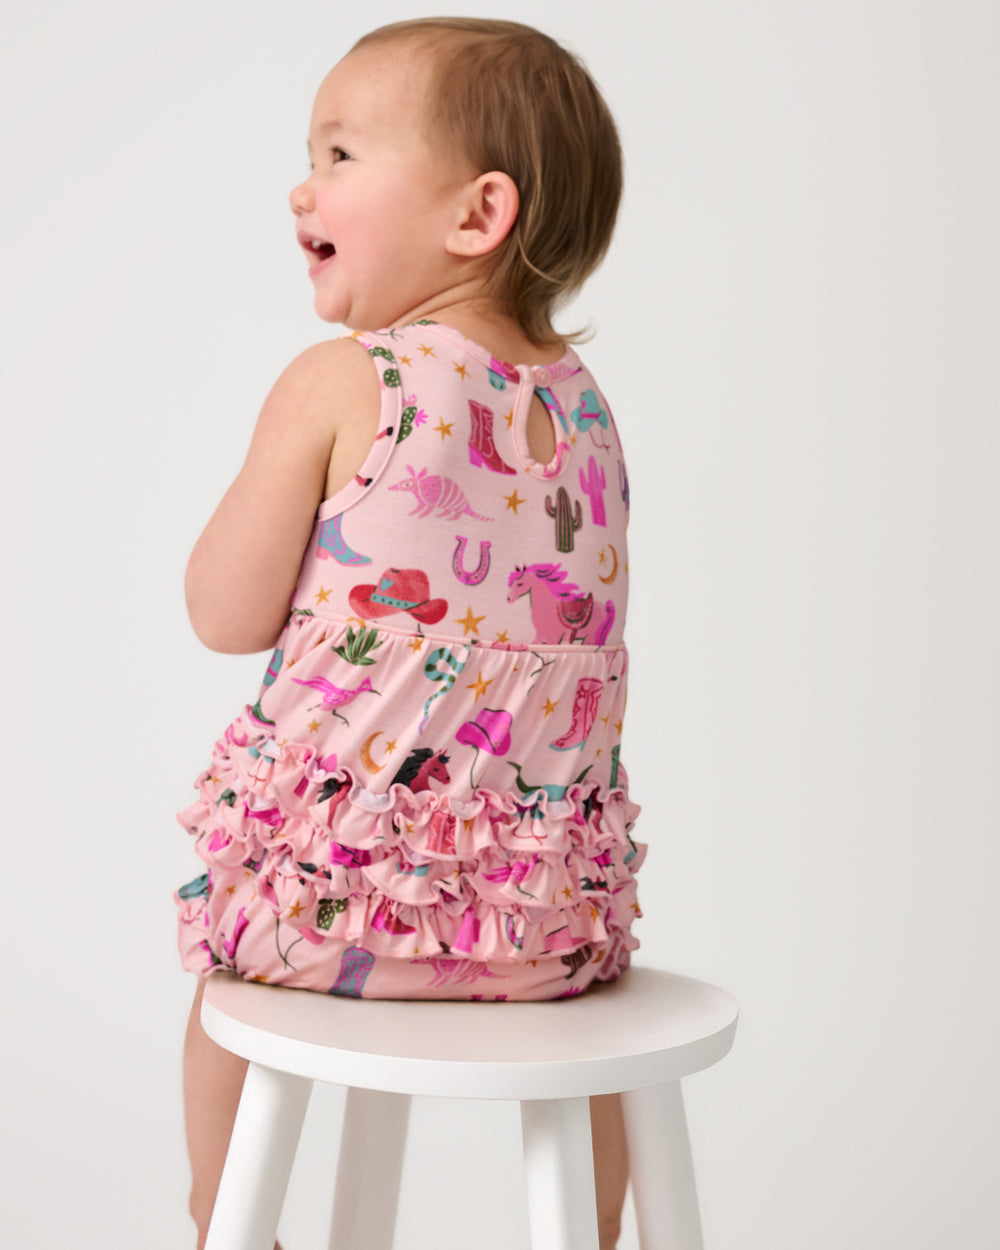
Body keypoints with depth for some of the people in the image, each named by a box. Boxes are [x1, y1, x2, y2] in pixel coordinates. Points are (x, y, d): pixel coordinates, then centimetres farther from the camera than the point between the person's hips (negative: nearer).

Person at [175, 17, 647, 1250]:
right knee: (579, 958, 37)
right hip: (547, 888, 4)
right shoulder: (583, 403, 4)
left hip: (346, 881, -3)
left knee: (229, 960, 30)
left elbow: (225, 614, -5)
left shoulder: (337, 384, -11)